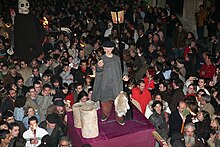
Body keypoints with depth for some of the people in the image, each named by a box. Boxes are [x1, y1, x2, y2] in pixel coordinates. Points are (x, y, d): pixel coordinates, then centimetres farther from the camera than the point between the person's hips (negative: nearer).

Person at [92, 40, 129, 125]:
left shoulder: (117, 58, 5)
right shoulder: (102, 59, -4)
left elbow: (123, 67, 12)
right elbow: (99, 70, -15)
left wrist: (125, 75, -6)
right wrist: (99, 67, -38)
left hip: (116, 83, 2)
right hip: (106, 83, -1)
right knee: (106, 100, 7)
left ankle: (119, 117, 10)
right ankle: (105, 114, 31)